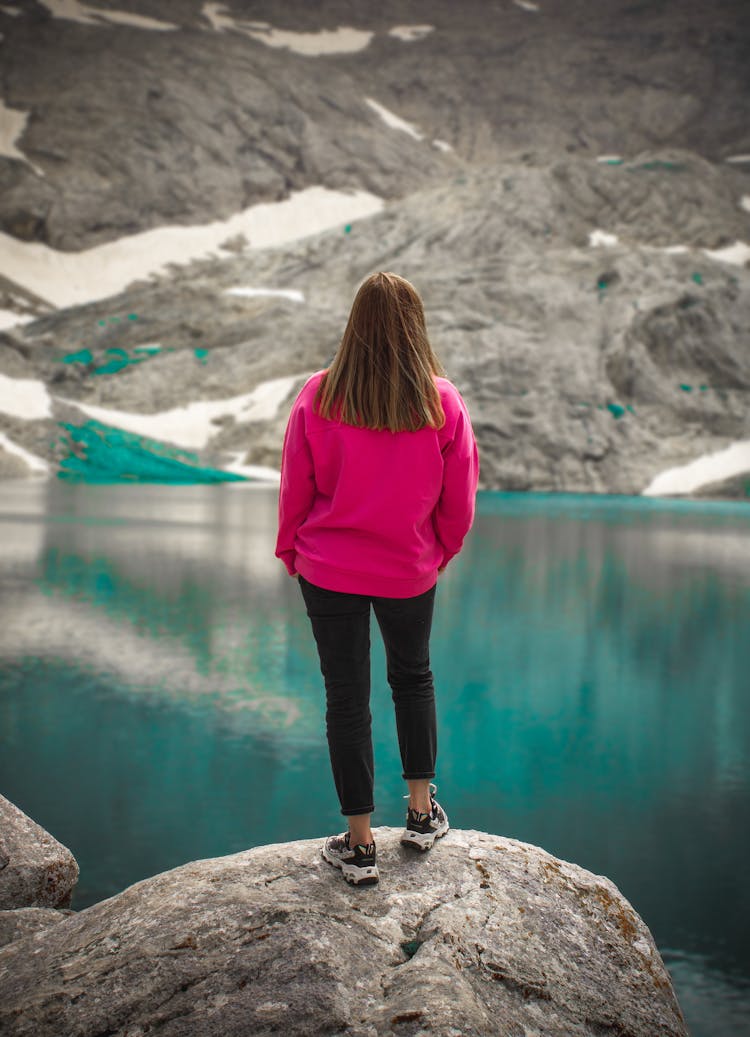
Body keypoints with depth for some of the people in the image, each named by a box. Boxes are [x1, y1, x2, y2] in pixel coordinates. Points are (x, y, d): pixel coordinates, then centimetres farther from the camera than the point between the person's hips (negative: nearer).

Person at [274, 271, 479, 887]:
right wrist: (441, 553, 14)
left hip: (328, 569, -1)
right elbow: (460, 500, -3)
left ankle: (359, 844, 17)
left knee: (346, 697, 8)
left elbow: (295, 488, -6)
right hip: (410, 571, 1)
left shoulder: (317, 397, -14)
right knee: (414, 678, 24)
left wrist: (291, 552, 10)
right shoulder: (443, 403, -12)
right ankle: (422, 812, 33)